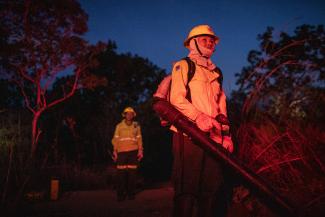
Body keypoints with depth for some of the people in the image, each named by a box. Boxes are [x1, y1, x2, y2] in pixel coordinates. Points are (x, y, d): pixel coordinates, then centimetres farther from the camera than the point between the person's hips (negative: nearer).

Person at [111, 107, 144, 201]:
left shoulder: (136, 126, 10)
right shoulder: (119, 126, 8)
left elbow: (139, 139, 10)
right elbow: (115, 139, 7)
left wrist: (140, 150, 2)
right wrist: (115, 151, 0)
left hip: (133, 152, 1)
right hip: (122, 152, -1)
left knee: (132, 172, 0)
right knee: (121, 173, -5)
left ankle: (131, 193, 7)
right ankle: (120, 194, 0)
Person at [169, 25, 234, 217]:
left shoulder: (216, 73, 25)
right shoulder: (183, 66, 5)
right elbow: (176, 99, -10)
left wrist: (226, 134, 11)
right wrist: (197, 116, -26)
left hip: (213, 136, 6)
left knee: (214, 187, 6)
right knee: (187, 186, -7)